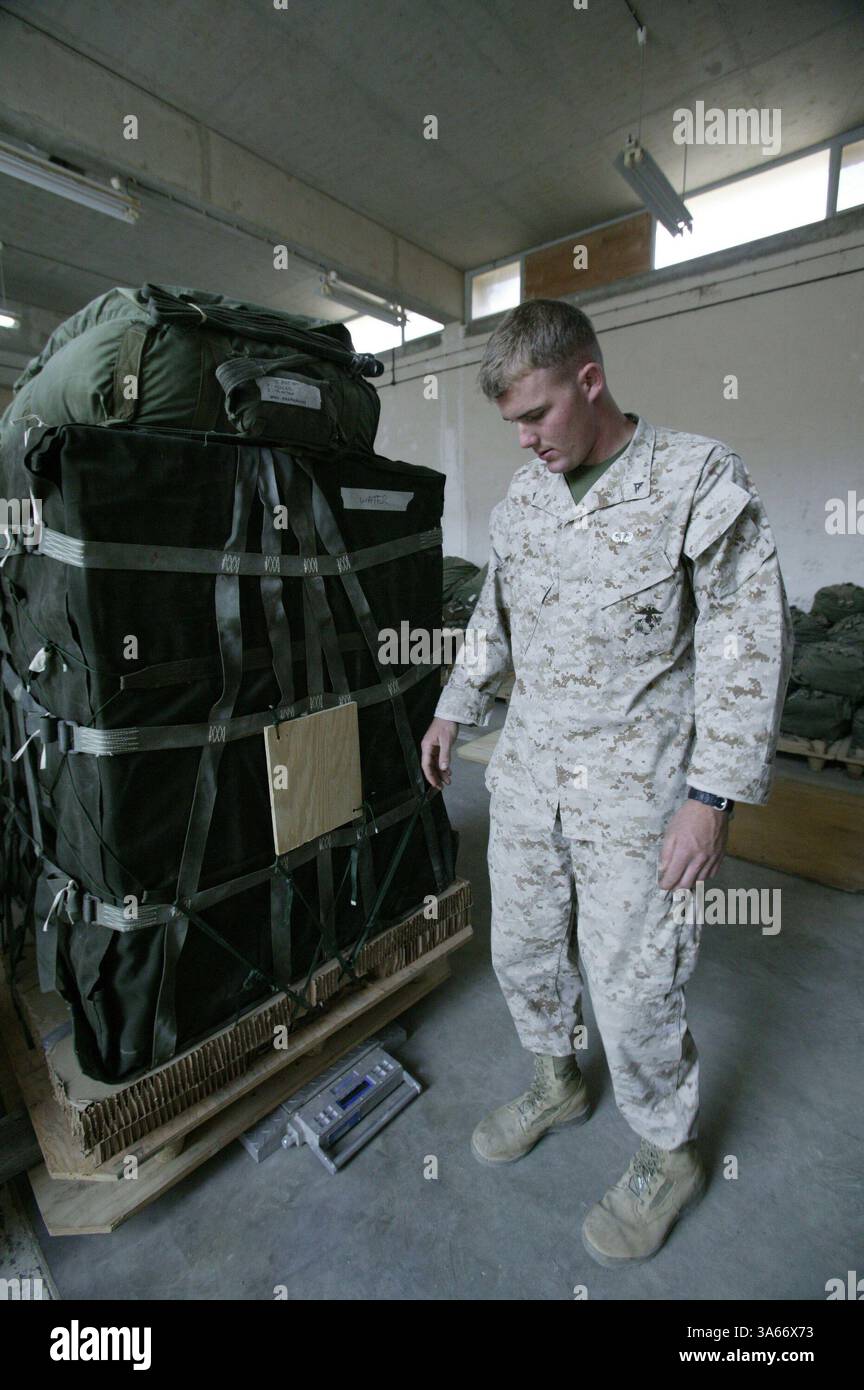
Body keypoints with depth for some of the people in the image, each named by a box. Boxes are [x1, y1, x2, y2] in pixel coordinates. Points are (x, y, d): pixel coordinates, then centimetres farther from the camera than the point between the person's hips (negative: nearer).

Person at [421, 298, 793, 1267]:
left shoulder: (700, 479, -9)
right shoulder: (521, 496, 8)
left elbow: (747, 643, -12)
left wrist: (713, 795, -15)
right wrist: (454, 711, 18)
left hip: (634, 790, -5)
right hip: (526, 774, 6)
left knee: (631, 988, 6)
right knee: (521, 951, 18)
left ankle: (668, 1157, 37)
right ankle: (557, 1085, 48)